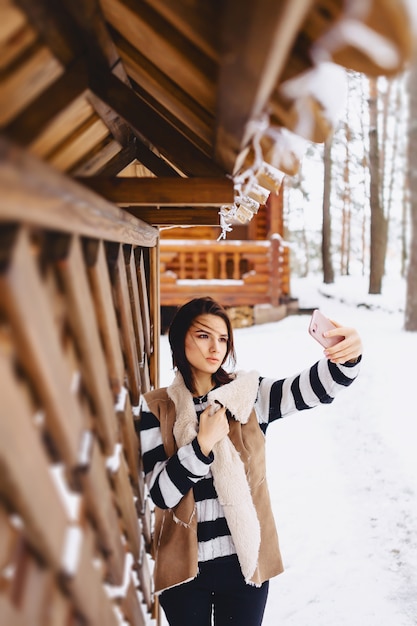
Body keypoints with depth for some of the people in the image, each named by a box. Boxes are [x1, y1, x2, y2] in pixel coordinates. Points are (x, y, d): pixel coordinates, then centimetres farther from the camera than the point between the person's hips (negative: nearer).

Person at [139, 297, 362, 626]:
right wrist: (203, 443, -23)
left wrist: (348, 357, -41)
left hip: (244, 561, 1)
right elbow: (162, 493, -13)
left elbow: (316, 387, -21)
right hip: (184, 564, 0)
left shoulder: (249, 395, -4)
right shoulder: (155, 407, -7)